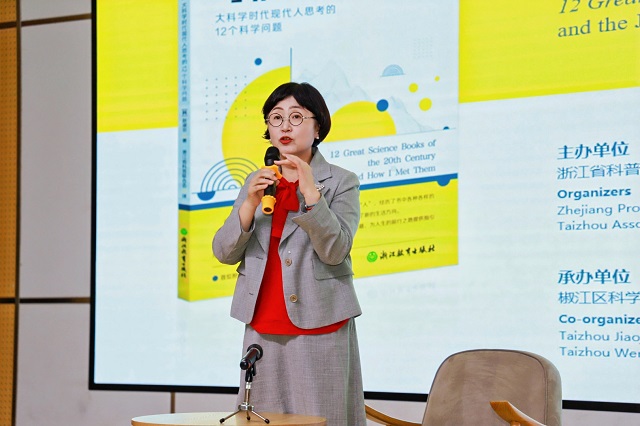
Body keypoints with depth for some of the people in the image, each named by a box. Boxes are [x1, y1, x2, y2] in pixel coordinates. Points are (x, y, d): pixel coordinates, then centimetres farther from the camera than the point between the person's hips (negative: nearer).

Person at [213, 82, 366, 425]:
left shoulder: (341, 183, 0)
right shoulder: (256, 183, 13)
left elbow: (335, 250, -13)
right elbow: (224, 253, 4)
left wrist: (310, 192, -21)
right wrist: (250, 203, -11)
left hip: (319, 329, -4)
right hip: (263, 330, 4)